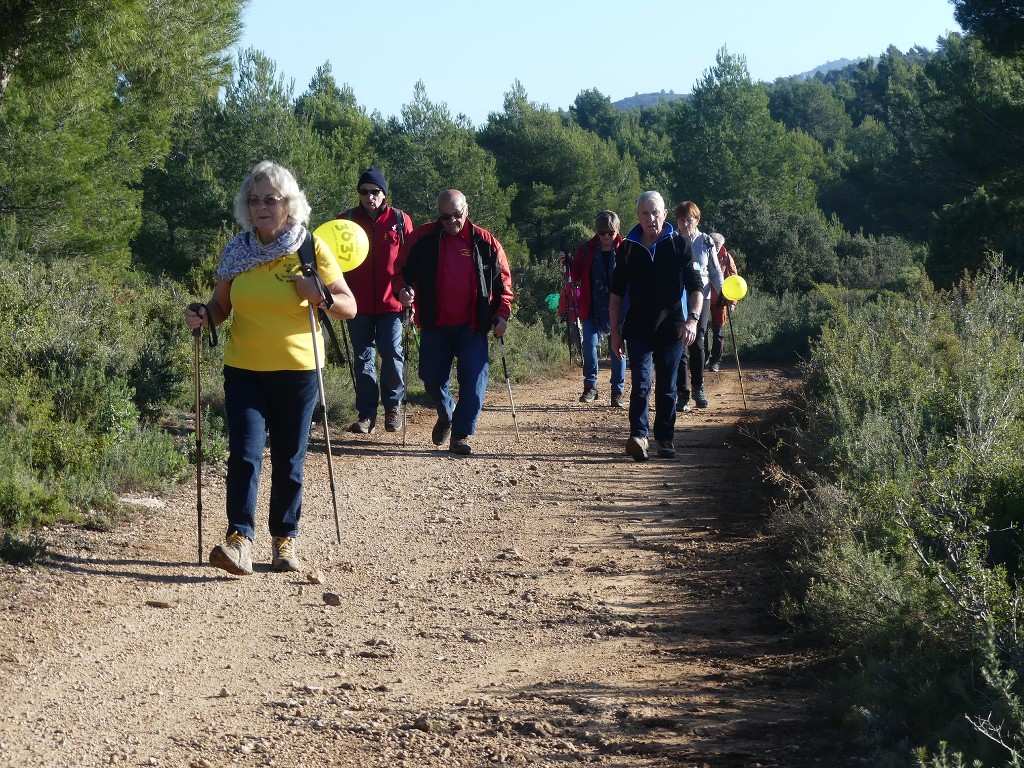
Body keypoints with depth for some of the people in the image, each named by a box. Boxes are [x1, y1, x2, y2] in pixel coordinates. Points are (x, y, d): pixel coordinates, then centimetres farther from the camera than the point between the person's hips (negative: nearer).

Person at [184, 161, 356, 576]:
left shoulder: (311, 249, -3)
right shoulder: (237, 251, 3)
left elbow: (349, 307, -1)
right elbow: (222, 305, 12)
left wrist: (321, 296, -21)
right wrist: (203, 316, -10)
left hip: (297, 370, -1)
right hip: (244, 369, 1)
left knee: (289, 461, 7)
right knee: (244, 453, -13)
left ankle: (285, 539, 21)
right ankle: (240, 540, -19)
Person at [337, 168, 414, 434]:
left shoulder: (400, 221, 4)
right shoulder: (346, 220, 5)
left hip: (391, 302, -1)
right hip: (358, 302, 1)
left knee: (392, 353, -4)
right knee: (363, 358, 5)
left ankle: (393, 406, 15)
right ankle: (366, 413, 10)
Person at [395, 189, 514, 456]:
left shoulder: (485, 242, 1)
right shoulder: (422, 238, 1)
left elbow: (503, 281, 6)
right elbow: (403, 270, 7)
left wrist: (502, 314, -4)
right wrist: (403, 289, -14)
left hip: (472, 326, -1)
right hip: (434, 325, 1)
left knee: (473, 381, -8)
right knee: (432, 379, 6)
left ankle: (461, 434, 1)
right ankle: (446, 415, 36)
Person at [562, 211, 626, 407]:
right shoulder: (586, 249, 3)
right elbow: (577, 275, 9)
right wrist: (569, 264, -9)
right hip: (593, 308, 1)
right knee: (590, 343, -9)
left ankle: (617, 391, 12)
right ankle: (590, 387, 4)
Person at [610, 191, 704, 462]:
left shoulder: (679, 245, 1)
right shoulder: (628, 248, 6)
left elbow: (695, 287, -1)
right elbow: (617, 293, 11)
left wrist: (693, 319, -16)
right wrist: (615, 331, 7)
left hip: (671, 327, 0)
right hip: (638, 329, 0)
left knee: (667, 388, 7)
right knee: (641, 382, -15)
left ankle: (665, 439, 17)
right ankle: (638, 436, -23)